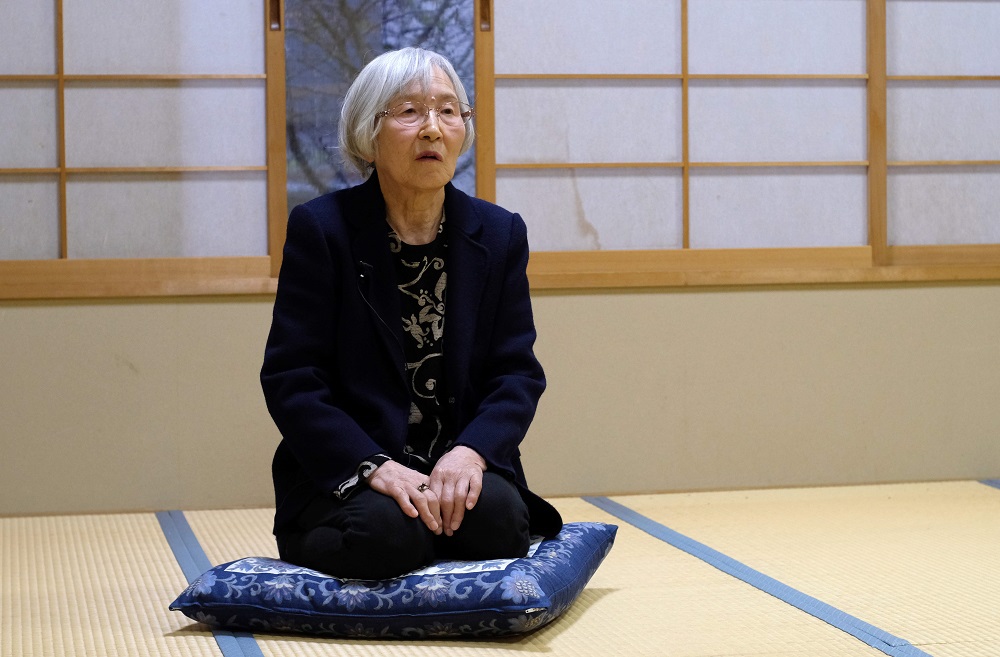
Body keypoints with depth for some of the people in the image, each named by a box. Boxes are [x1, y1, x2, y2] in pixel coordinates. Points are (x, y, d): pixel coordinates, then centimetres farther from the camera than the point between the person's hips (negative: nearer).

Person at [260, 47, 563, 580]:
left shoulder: (500, 234, 7)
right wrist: (373, 466, -23)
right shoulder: (320, 228, -4)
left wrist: (472, 451, -18)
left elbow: (517, 371, 3)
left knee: (499, 520, -27)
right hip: (346, 474, -3)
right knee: (386, 533, -33)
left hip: (459, 468, 4)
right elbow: (290, 378, -9)